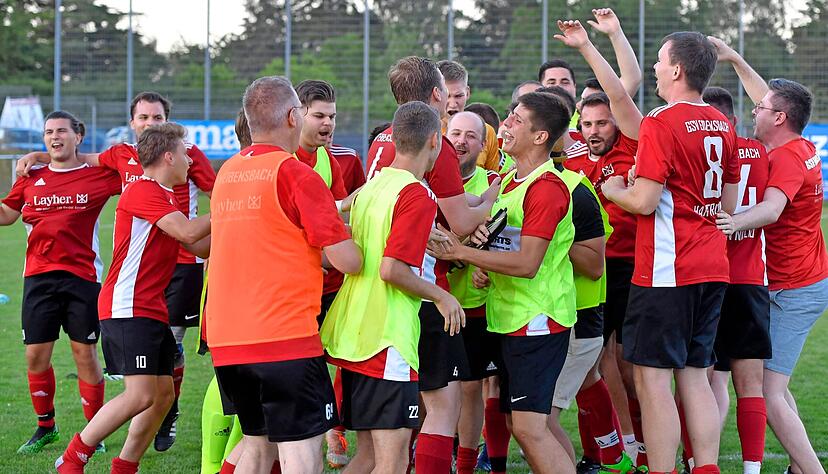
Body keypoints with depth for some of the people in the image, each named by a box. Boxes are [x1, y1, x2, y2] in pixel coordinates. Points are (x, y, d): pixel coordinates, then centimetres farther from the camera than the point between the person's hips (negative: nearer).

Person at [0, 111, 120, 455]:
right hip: (39, 277, 3)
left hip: (82, 276, -3)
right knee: (36, 355, 3)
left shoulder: (97, 175, 2)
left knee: (85, 353, -1)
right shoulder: (32, 178, 10)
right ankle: (45, 427, 21)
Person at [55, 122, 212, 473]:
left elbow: (199, 247, 22)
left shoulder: (163, 196, 20)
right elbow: (188, 232, -21)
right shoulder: (142, 191, -12)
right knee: (141, 394, -16)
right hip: (128, 309, -11)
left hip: (152, 311, 11)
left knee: (163, 394, 6)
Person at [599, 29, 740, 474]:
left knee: (652, 378, -4)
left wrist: (612, 190, 2)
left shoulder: (661, 124, -13)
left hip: (666, 269, -8)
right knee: (694, 376, 12)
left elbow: (644, 201, -17)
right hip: (712, 268, 8)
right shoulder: (722, 126, 11)